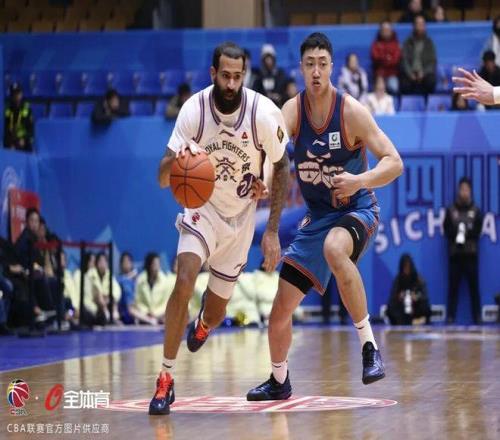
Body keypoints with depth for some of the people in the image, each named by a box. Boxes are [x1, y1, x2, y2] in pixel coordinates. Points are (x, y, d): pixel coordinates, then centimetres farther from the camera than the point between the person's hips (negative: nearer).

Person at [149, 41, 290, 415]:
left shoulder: (265, 114, -22)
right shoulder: (194, 110, -21)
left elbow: (282, 168, -6)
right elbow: (163, 179, -19)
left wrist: (272, 230, -9)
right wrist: (176, 160, -44)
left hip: (241, 215, 1)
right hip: (203, 206, -1)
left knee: (216, 312, 8)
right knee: (184, 282, -26)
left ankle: (202, 325, 49)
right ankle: (166, 378, -16)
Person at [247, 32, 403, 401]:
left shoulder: (351, 111, -17)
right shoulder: (292, 110, -9)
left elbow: (395, 163, -18)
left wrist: (360, 180, -36)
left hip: (357, 210, -5)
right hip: (317, 216, 5)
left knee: (333, 248, -40)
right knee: (281, 308, 5)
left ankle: (370, 345, -30)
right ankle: (279, 381, 32)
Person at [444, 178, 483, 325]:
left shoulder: (476, 211, 8)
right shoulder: (451, 210, 8)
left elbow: (477, 231, 2)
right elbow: (447, 230, 2)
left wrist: (467, 232, -15)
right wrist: (457, 233, -15)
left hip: (471, 253, 0)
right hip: (454, 253, 0)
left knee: (474, 285, -2)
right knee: (453, 286, -1)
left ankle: (477, 317, 1)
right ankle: (450, 316, 1)